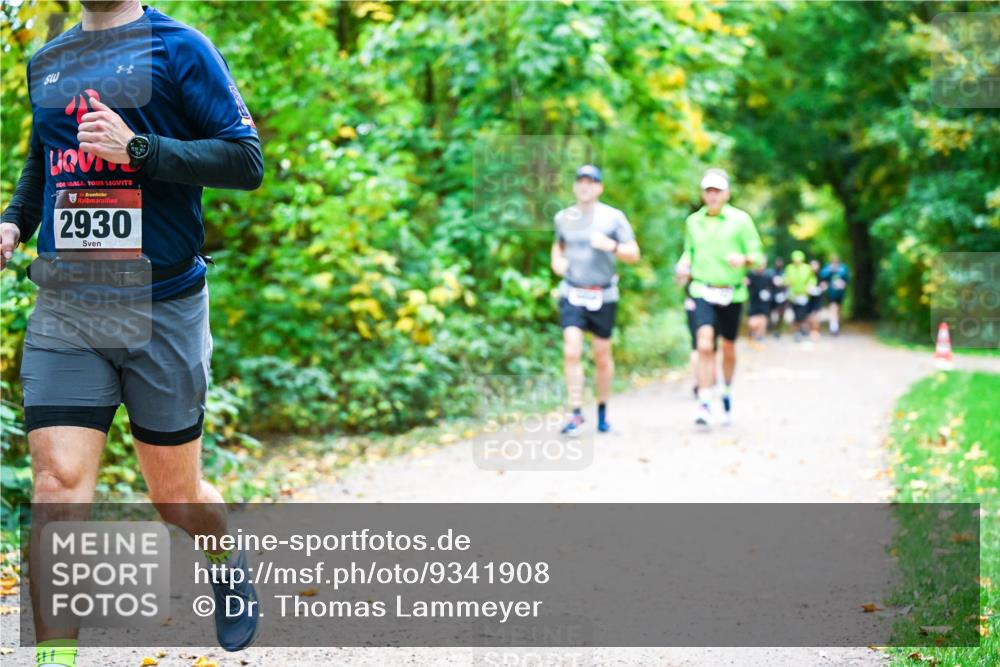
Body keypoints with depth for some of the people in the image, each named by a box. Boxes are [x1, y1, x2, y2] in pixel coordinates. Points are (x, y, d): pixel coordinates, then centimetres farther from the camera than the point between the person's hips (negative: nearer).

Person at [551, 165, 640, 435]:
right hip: (572, 295, 1)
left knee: (602, 356, 8)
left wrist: (611, 246, -20)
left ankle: (603, 410, 25)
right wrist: (556, 260, 5)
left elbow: (633, 255, -2)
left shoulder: (614, 217, -2)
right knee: (572, 352, -14)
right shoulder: (563, 217, 6)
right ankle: (576, 413, -12)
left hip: (603, 296, -1)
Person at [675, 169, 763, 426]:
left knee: (728, 348, 12)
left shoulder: (740, 219, -2)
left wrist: (744, 259, -24)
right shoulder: (693, 221, 7)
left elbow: (758, 256, -2)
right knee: (705, 345, -17)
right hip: (703, 292, 0)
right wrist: (684, 264, -1)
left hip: (732, 294, 0)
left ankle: (728, 392, 38)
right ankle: (704, 404, -18)